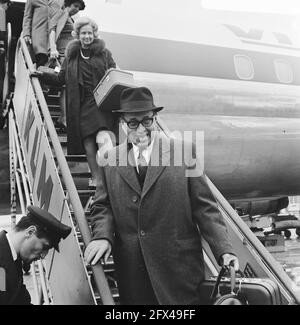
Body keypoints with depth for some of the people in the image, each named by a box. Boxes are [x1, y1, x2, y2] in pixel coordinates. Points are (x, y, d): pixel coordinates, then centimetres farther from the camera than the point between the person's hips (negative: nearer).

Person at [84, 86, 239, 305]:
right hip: (131, 269, 2)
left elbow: (204, 206, -3)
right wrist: (102, 236, -10)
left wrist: (224, 250, -11)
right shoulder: (110, 160, 6)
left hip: (178, 266, -2)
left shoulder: (184, 151, -2)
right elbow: (102, 206, 10)